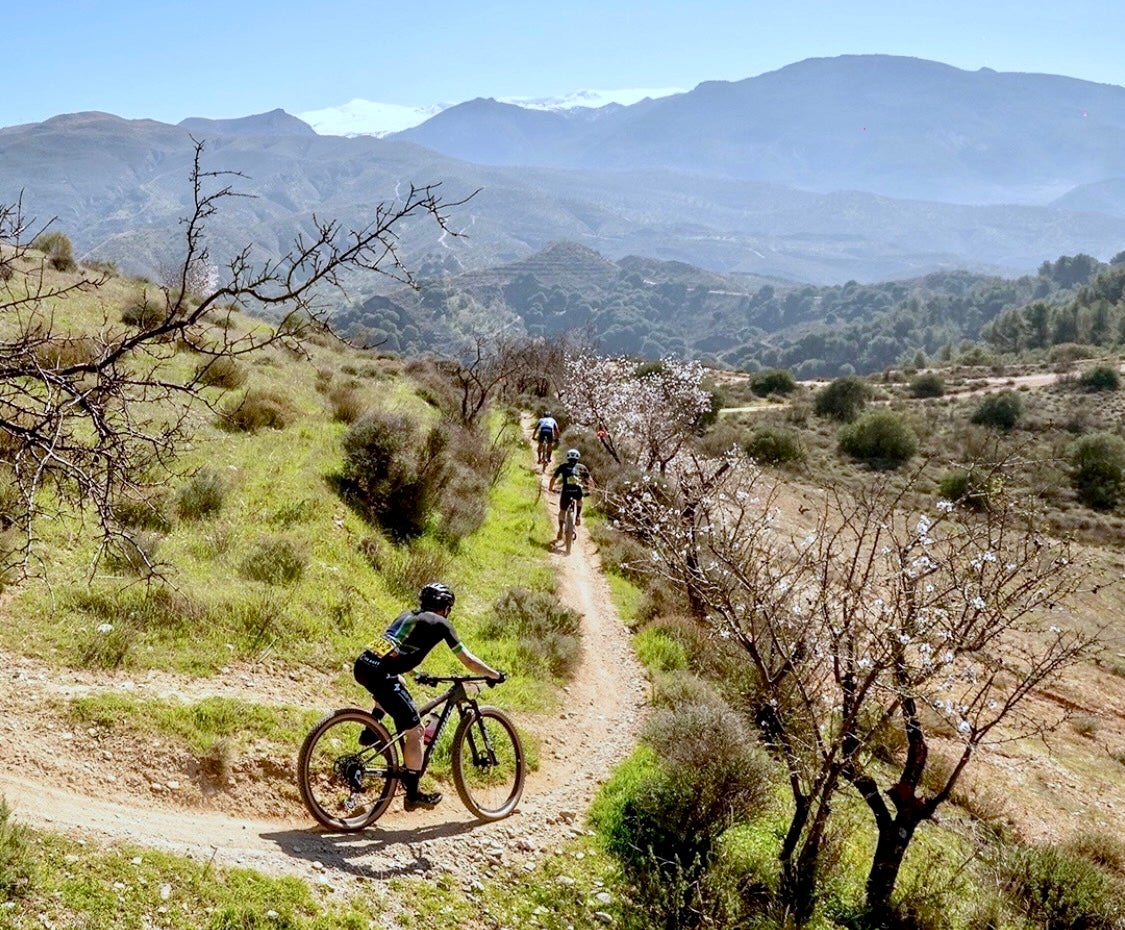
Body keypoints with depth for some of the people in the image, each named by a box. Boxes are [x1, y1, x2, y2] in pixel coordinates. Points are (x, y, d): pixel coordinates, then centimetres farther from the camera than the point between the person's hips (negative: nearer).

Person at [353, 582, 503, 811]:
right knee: (415, 731, 5)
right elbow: (468, 660, 14)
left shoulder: (407, 615, 27)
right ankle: (413, 795, 10)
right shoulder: (439, 623, 9)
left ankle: (371, 733, 27)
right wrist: (495, 675, 27)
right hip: (380, 673, -8)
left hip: (362, 665, 8)